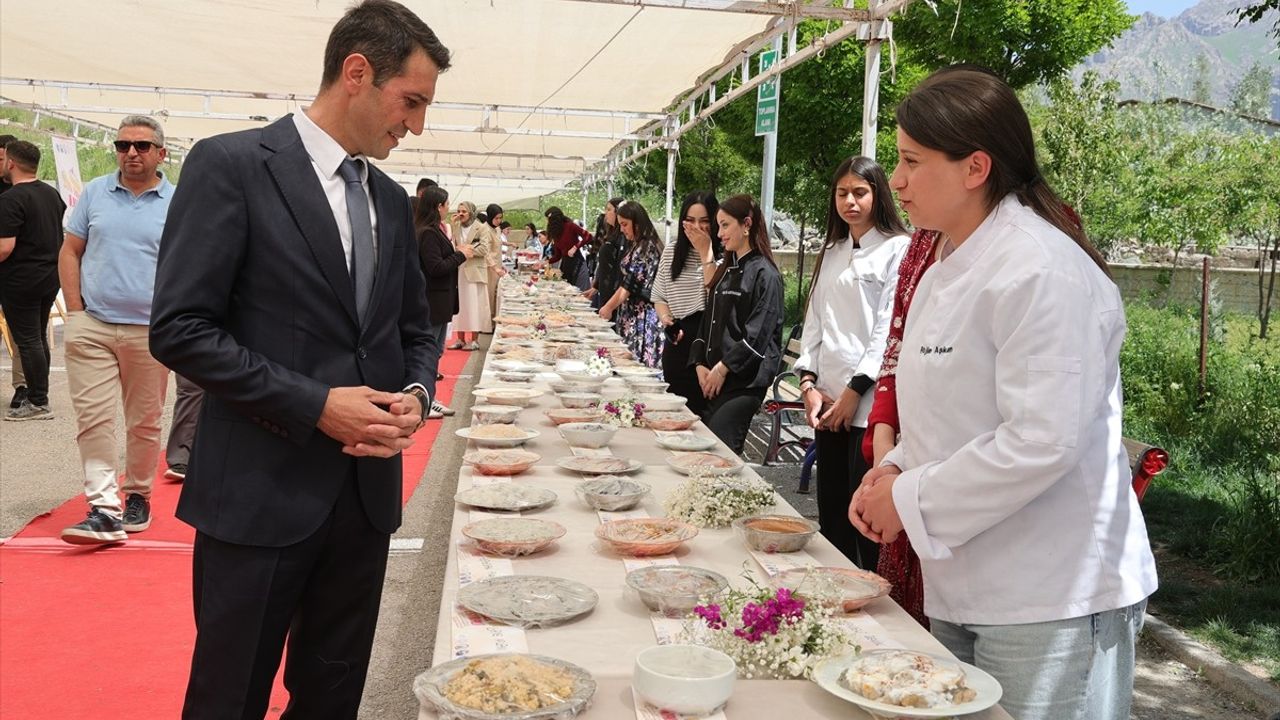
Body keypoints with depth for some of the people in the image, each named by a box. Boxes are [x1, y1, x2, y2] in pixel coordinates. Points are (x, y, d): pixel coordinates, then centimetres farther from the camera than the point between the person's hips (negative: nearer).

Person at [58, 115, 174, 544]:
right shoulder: (94, 193, 8)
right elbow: (70, 252, 11)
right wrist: (75, 312, 1)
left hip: (149, 330, -1)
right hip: (91, 326, 1)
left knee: (144, 422, 8)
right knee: (93, 419, -6)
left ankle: (137, 496, 24)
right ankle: (104, 508, -5)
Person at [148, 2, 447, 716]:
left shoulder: (392, 201, 12)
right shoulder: (230, 165, -8)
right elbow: (181, 328, -13)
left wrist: (416, 394, -3)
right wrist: (315, 405, -17)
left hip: (367, 490, 6)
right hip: (261, 494, -6)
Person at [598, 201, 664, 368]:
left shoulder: (645, 248, -14)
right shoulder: (638, 246, 15)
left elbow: (629, 284, -14)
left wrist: (608, 307, -5)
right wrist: (610, 306, 12)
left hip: (641, 318, -9)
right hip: (634, 316, 9)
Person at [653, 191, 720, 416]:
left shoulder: (724, 255, -6)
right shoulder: (671, 252, 9)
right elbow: (659, 297, 16)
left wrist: (706, 253, -16)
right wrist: (666, 319, -3)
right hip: (677, 344, 4)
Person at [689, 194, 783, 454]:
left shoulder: (764, 274, -8)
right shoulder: (726, 270, 17)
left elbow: (757, 334, -14)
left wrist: (723, 368, -12)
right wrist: (700, 364, 4)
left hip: (744, 381, -8)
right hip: (713, 376, 8)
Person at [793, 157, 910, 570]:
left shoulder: (897, 249, -4)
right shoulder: (831, 253, 18)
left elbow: (889, 327, -10)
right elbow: (814, 322, 15)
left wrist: (855, 390, -12)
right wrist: (808, 383, 2)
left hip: (868, 401, -6)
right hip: (827, 401, 7)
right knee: (831, 514, 12)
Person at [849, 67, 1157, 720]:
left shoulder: (1042, 273, -20)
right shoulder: (946, 267, 10)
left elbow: (1043, 441, -26)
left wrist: (912, 501, -18)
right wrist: (897, 469, 2)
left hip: (1048, 602, -9)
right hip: (962, 587, 9)